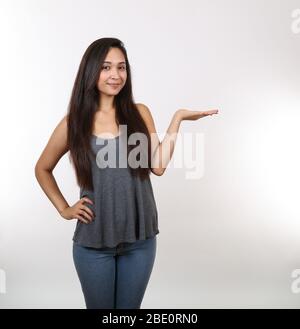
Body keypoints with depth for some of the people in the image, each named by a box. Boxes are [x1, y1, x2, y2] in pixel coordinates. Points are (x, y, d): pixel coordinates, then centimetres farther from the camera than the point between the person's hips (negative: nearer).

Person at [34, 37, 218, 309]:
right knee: (99, 307, 15)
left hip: (140, 238, 2)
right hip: (94, 241, -1)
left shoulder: (139, 113, 2)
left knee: (130, 307, 17)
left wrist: (177, 119, -8)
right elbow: (42, 169, 10)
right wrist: (64, 209, 2)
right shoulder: (74, 121, -3)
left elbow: (158, 166, -6)